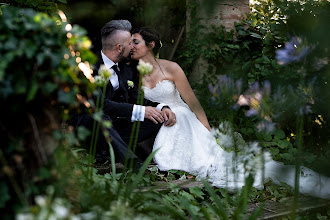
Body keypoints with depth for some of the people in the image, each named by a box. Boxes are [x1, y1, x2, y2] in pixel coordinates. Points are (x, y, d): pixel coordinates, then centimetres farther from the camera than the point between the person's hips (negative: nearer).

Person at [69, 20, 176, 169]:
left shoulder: (124, 69, 11)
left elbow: (137, 98, 12)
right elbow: (99, 103, -26)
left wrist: (162, 108, -9)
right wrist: (140, 111, -28)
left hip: (114, 126, 8)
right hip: (87, 123, -8)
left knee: (159, 118, -9)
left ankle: (107, 150, -22)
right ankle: (134, 164, -48)